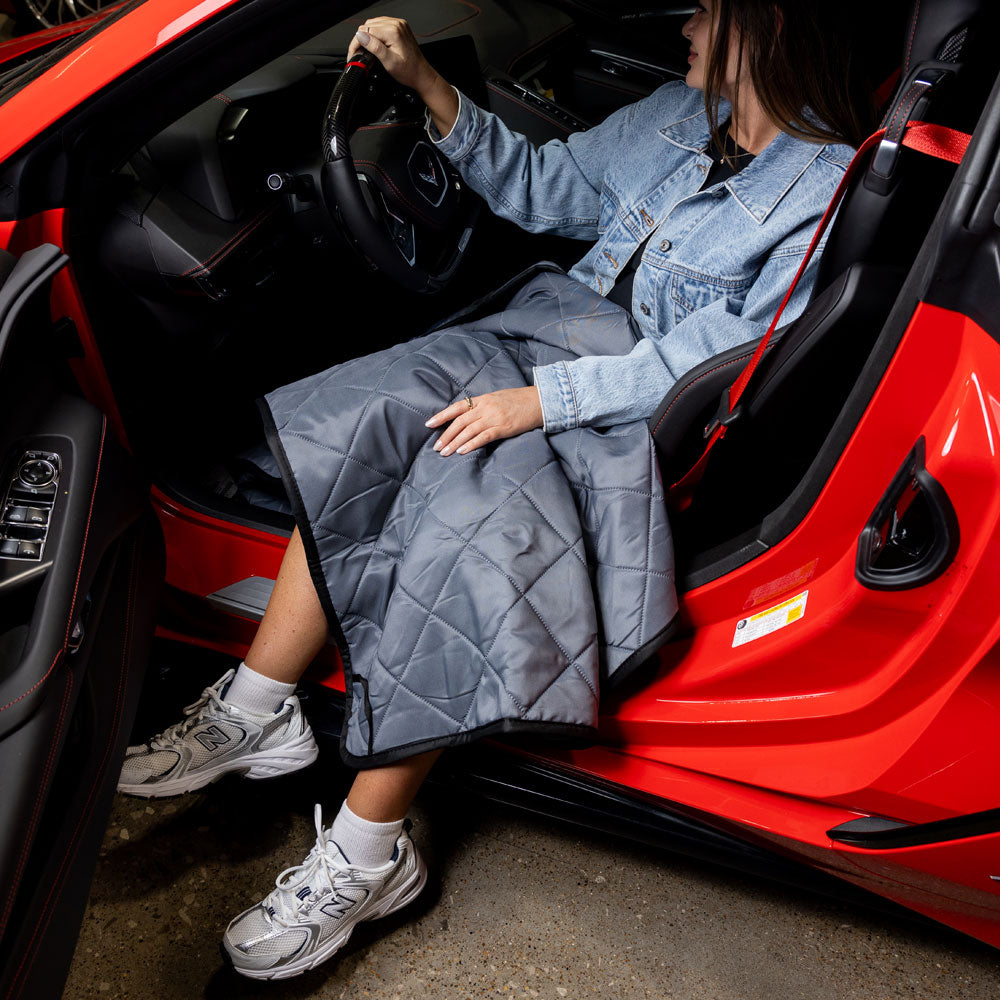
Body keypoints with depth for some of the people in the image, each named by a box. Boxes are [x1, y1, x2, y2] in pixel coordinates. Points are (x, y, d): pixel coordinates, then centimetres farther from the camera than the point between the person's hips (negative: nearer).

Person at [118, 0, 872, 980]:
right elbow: (538, 186, 15)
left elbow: (706, 362, -20)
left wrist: (537, 400, -27)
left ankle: (365, 857, -16)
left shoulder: (832, 192, -12)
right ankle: (256, 713, -7)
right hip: (558, 330, 7)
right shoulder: (680, 113, 10)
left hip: (641, 417, -7)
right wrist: (426, 83, 5)